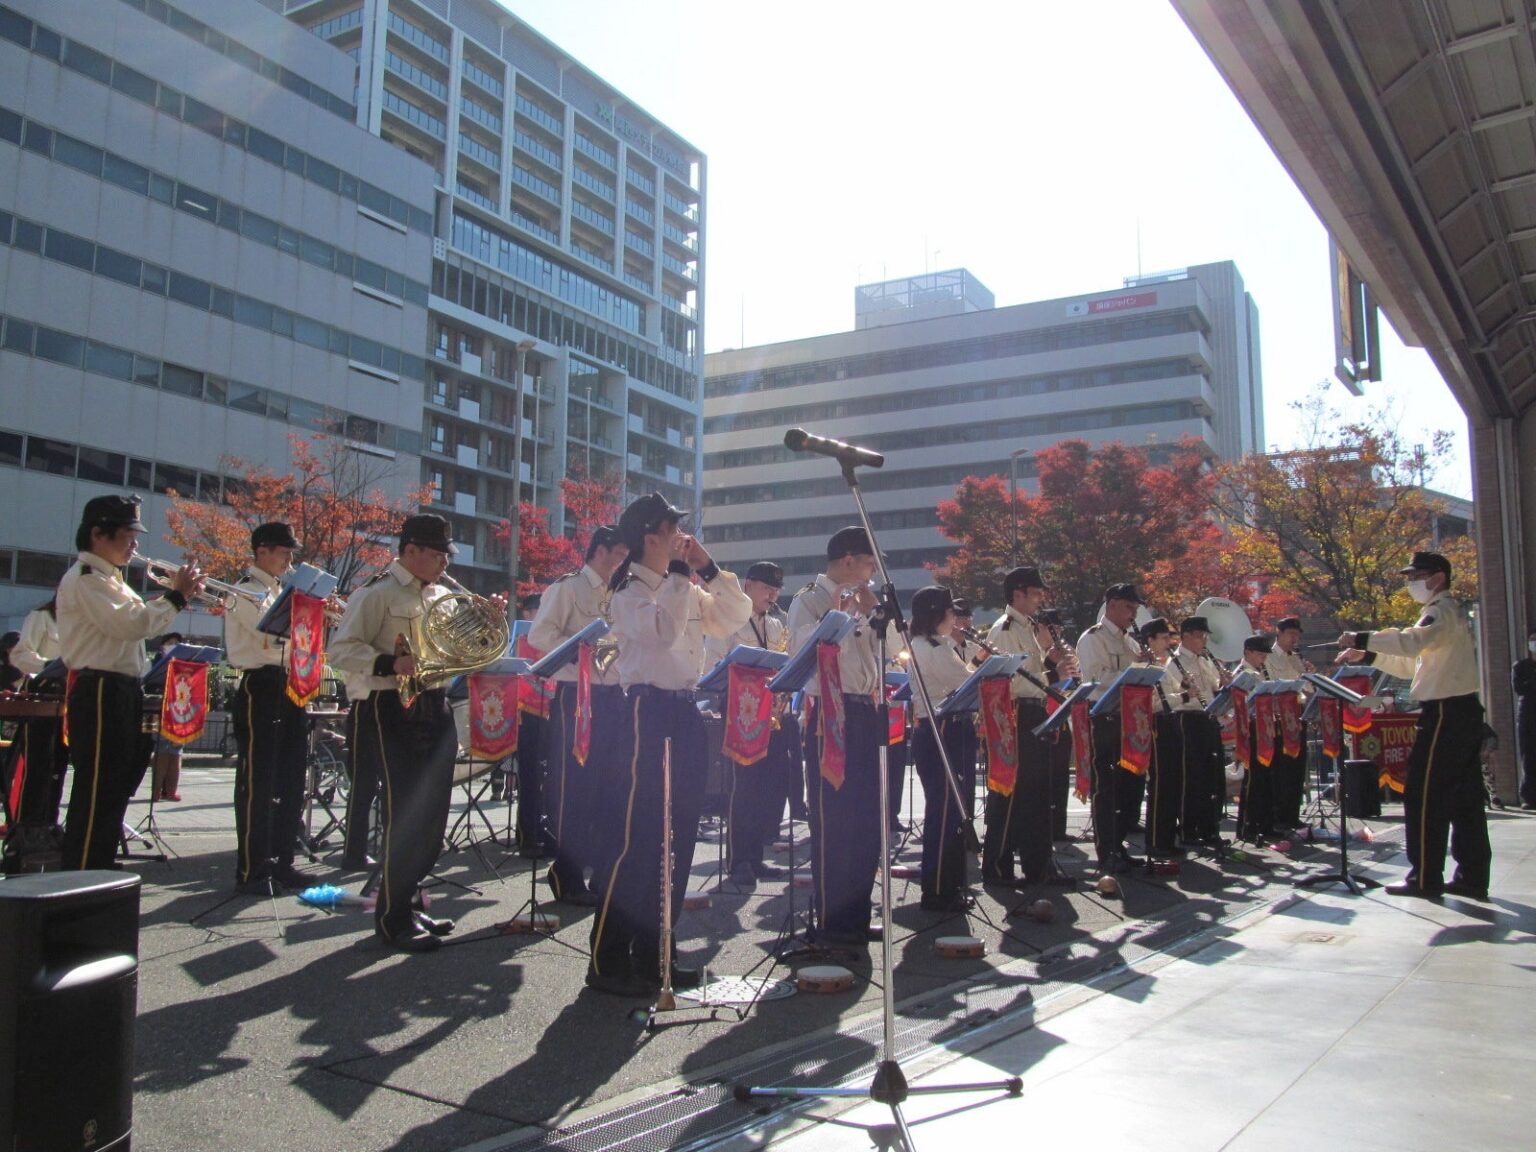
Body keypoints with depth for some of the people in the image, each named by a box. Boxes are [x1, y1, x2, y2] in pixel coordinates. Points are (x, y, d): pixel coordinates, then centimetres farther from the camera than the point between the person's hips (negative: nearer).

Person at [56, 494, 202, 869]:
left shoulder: (110, 579, 21)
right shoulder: (86, 578, -12)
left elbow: (141, 623, 21)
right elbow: (131, 625, -23)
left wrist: (178, 597, 9)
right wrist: (175, 596, -13)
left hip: (123, 692, 10)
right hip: (100, 693, -10)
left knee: (114, 791, 15)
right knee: (96, 794, -7)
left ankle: (97, 874, 25)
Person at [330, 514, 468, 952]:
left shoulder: (440, 595, 16)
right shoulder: (377, 593, -8)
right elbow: (342, 649, -14)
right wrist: (391, 664, -28)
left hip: (434, 707, 8)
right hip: (392, 708, -8)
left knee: (432, 813, 11)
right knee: (404, 812, -7)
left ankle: (411, 904, 25)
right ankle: (393, 918, 4)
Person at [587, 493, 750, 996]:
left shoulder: (685, 589, 15)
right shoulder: (630, 591, -8)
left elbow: (734, 618, 13)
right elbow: (662, 630, -26)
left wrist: (710, 570, 4)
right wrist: (679, 574, -17)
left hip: (686, 711, 8)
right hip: (650, 710, -8)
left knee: (677, 837, 11)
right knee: (635, 839, -6)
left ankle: (653, 952, 20)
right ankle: (607, 961, 2)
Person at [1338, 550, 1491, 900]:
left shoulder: (1442, 611, -11)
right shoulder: (1448, 612, 21)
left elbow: (1412, 642, -32)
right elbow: (1413, 663, 23)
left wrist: (1362, 639, -27)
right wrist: (1368, 657, 14)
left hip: (1445, 713, -10)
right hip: (1463, 711, 10)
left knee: (1424, 795, -6)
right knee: (1463, 796, 10)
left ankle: (1425, 878, -2)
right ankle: (1472, 877, 15)